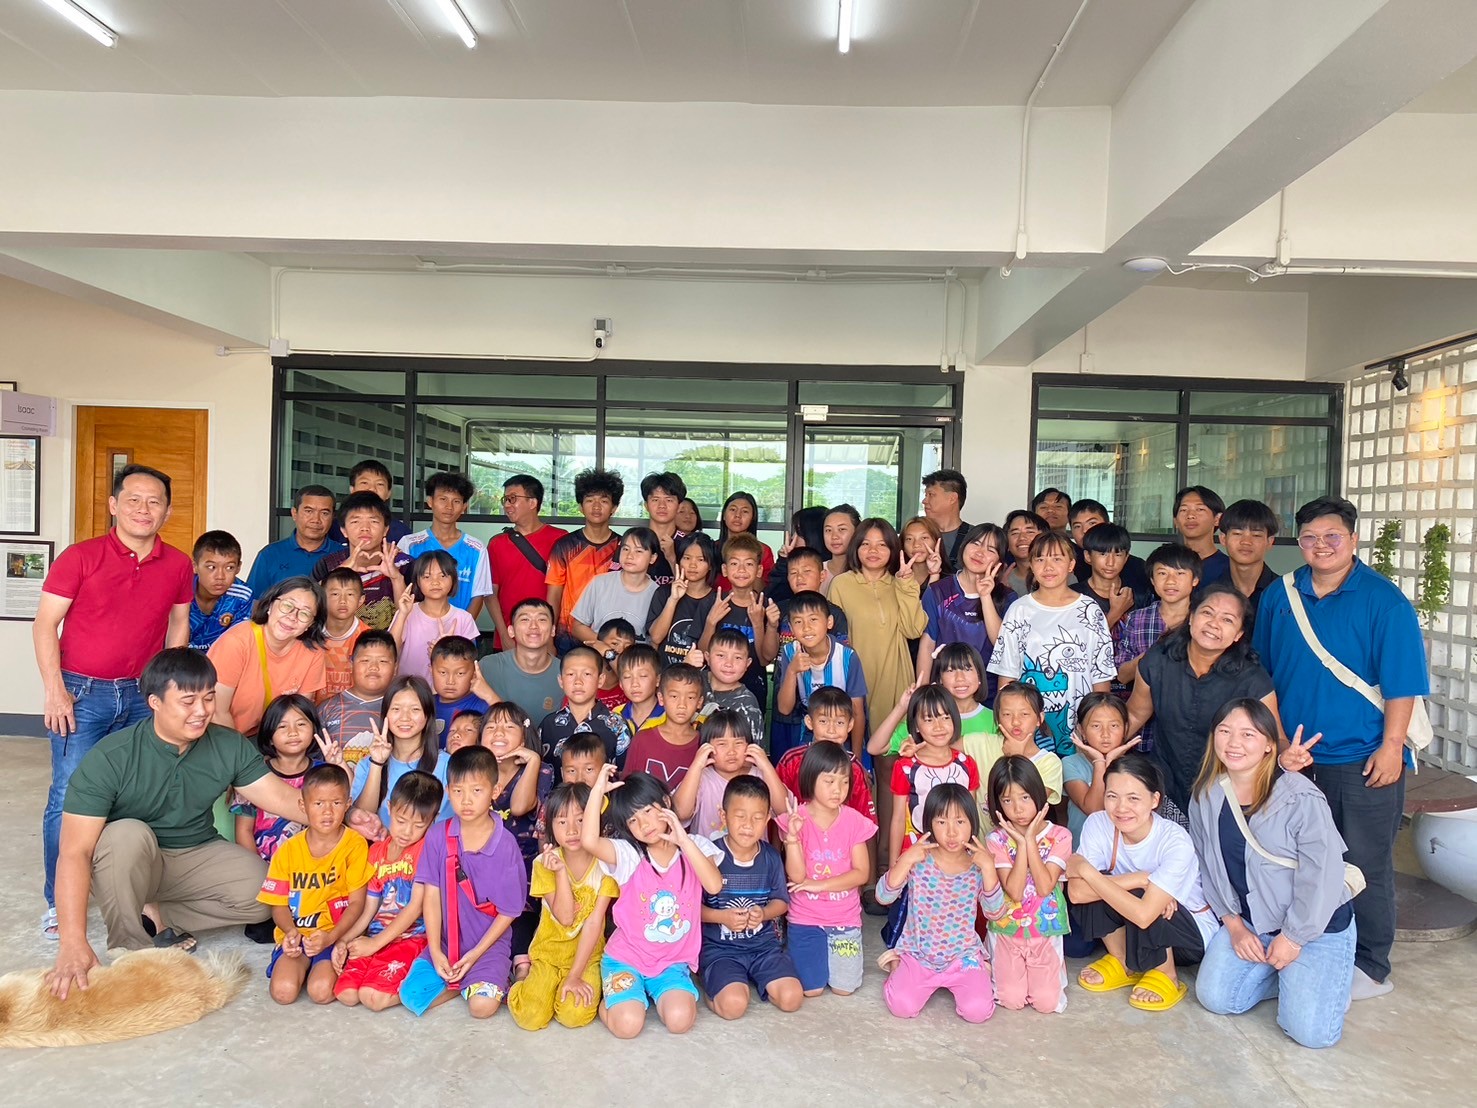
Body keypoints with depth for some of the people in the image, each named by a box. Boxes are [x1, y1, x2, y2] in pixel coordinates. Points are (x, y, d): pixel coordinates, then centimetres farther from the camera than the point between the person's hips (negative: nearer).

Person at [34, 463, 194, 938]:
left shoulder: (178, 565, 5)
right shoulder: (81, 556, -5)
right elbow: (45, 623, -4)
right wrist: (54, 690, -11)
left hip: (142, 696, 3)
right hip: (81, 693, -3)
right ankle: (58, 905, 11)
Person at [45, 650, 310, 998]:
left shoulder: (229, 746, -12)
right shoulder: (109, 758, -24)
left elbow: (282, 797, -13)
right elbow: (74, 852, -28)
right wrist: (73, 943, -38)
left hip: (196, 858, 4)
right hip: (124, 864, -3)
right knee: (129, 834, -36)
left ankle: (157, 917, -1)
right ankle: (129, 950, -16)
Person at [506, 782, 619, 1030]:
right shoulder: (545, 863, -10)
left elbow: (594, 922, -15)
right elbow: (565, 917, -17)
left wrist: (575, 976, -18)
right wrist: (560, 871, -27)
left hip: (588, 955, -1)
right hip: (547, 952, 1)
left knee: (575, 1014, -24)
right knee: (531, 1017, -19)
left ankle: (583, 984, 7)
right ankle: (533, 982, 13)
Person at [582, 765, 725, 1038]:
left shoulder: (694, 846, -3)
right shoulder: (628, 854, -10)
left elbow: (714, 885, -21)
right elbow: (589, 841, -30)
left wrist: (683, 840, -22)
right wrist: (599, 789, -27)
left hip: (674, 961, 1)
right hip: (626, 957, -1)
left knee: (680, 1020, -22)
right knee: (627, 1025, -21)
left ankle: (654, 991, 12)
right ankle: (612, 996, 14)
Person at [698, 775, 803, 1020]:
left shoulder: (771, 858, -1)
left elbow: (781, 901, 8)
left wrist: (763, 913, -14)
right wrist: (722, 917, -21)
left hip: (763, 944, 4)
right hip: (719, 947, -4)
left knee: (791, 998, -14)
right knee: (733, 1004, -26)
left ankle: (753, 979, 14)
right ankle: (713, 982, 7)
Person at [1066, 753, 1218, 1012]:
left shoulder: (1176, 841, -29)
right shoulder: (1098, 824, -19)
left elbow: (1144, 914, -39)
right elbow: (1077, 893, -28)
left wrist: (1086, 870, -33)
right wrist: (1139, 879, -33)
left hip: (1192, 935, -3)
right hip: (1136, 933, 4)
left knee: (1137, 899, -32)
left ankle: (1166, 977, -4)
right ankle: (1124, 963, 1)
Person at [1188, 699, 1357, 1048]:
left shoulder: (1300, 798, -23)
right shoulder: (1206, 797, -5)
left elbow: (1321, 874, -20)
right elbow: (1209, 866, 4)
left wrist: (1293, 938, -15)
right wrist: (1233, 924, -3)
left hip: (1317, 924, -5)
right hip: (1248, 923, 5)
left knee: (1310, 1030, -14)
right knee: (1214, 997, -3)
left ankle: (1327, 978, 18)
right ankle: (1288, 976, 21)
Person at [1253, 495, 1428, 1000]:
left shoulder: (1384, 601, -8)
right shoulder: (1279, 596, 5)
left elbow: (1402, 684, -9)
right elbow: (1262, 674, 12)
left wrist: (1391, 746, -14)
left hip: (1362, 758, -4)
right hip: (1293, 755, 5)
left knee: (1365, 864, 5)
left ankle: (1370, 966, 20)